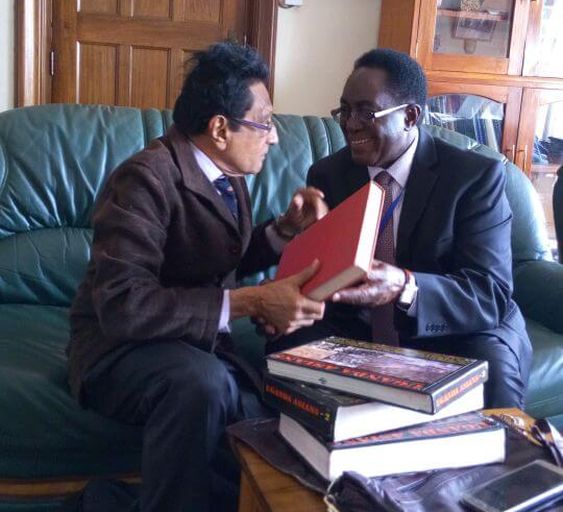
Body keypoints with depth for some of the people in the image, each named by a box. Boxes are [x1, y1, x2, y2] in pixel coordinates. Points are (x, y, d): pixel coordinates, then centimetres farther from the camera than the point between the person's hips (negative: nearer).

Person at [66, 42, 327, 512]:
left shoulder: (226, 173, 3)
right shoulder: (147, 178, -21)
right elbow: (122, 304, -31)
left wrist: (286, 227, -2)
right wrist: (250, 302, -34)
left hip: (196, 342, 7)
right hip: (123, 346, -6)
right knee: (201, 381, -37)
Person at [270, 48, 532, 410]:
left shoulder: (477, 176, -11)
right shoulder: (327, 174, 2)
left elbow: (491, 294, -20)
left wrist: (405, 287, -39)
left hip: (454, 334, -2)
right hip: (353, 331, 3)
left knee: (491, 374, -33)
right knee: (288, 347, -25)